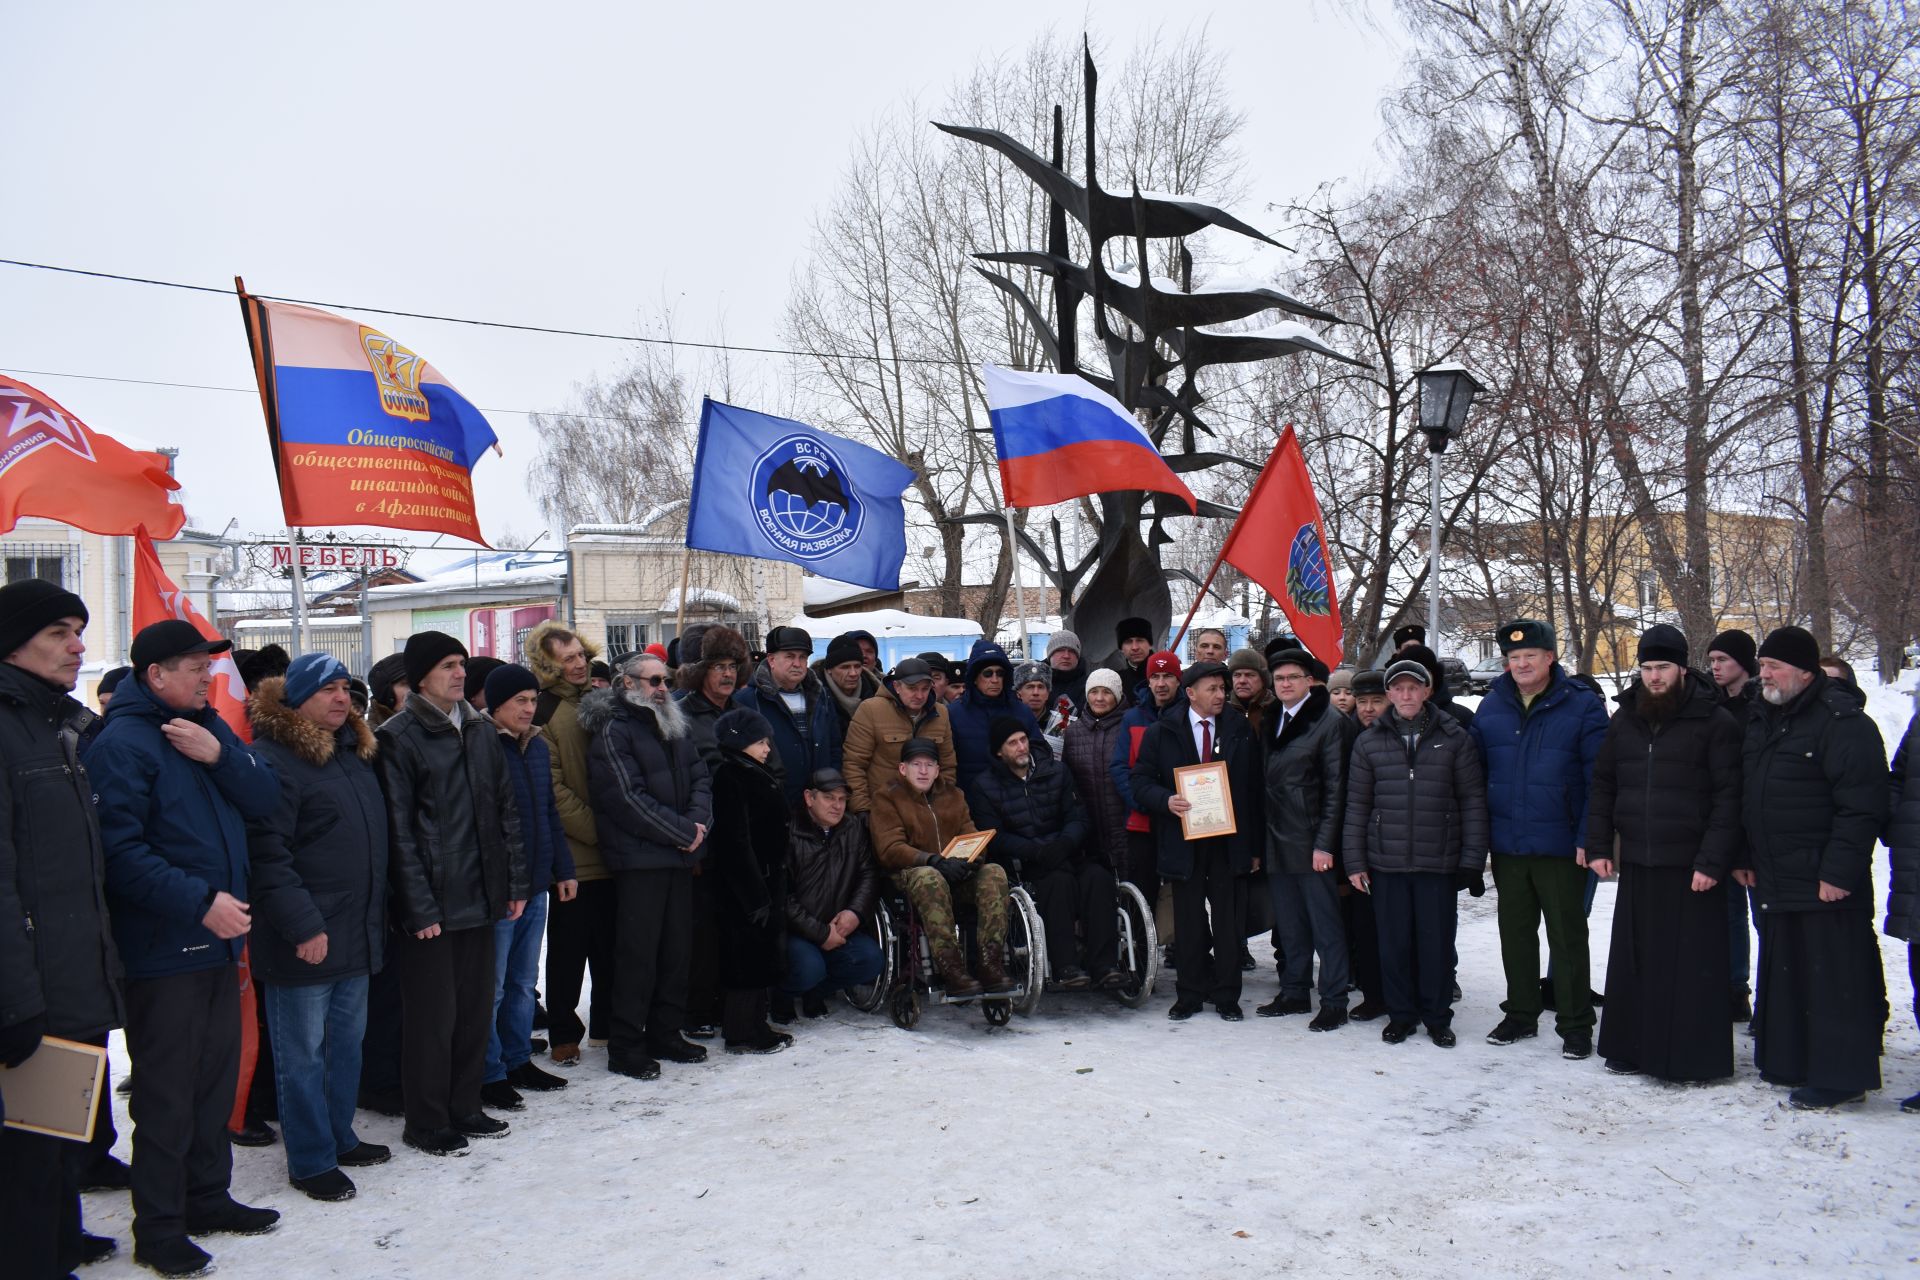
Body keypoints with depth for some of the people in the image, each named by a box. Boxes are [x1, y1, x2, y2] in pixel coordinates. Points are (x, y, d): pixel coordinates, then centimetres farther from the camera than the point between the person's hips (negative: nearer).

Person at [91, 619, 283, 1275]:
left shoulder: (209, 729, 10)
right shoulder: (123, 742, -14)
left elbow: (264, 798, 3)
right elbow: (120, 850, -20)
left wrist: (220, 755, -14)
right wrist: (201, 900, -24)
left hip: (220, 939, 8)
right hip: (163, 949, -8)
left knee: (216, 1077, 17)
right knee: (167, 1091, 1)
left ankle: (208, 1196, 31)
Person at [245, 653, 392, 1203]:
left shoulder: (354, 751, 13)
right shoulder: (275, 759, -14)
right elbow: (267, 853, -20)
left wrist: (378, 912, 18)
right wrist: (302, 925, -21)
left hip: (358, 931, 8)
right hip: (306, 940, -8)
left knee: (347, 1042, 18)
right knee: (304, 1053, 3)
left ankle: (339, 1137, 32)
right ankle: (311, 1161, 14)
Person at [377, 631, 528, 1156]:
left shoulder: (481, 730, 10)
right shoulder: (399, 738, -9)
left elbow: (505, 811, 14)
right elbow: (399, 831, -12)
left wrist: (515, 881, 9)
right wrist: (419, 908, -15)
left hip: (481, 898, 6)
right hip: (431, 906, -6)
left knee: (476, 1010, 14)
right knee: (433, 1016, 2)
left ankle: (464, 1109, 28)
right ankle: (426, 1123, 17)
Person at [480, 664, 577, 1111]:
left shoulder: (539, 747, 11)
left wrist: (564, 869, 14)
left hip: (536, 886, 8)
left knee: (524, 981, 17)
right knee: (492, 986, 2)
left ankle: (518, 1061, 28)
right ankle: (490, 1074, 12)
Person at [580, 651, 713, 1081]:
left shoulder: (675, 728, 15)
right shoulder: (613, 731, -9)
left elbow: (700, 777, 13)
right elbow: (628, 799, -16)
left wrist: (697, 821, -6)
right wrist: (684, 831, -13)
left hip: (680, 855, 7)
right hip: (639, 857, -7)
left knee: (677, 948, 12)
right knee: (637, 953, -3)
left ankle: (666, 1034, 24)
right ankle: (625, 1048, 7)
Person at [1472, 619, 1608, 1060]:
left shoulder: (1582, 707, -6)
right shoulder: (1492, 706, 6)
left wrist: (1588, 837, -15)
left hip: (1560, 847, -4)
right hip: (1507, 846, 4)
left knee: (1567, 938, 5)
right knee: (1515, 935, 15)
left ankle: (1575, 1025, 16)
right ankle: (1520, 1014, 28)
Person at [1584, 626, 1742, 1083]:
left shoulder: (1714, 722, -6)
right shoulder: (1624, 720, 10)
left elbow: (1729, 797, -10)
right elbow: (1602, 785, 13)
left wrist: (1712, 860, -15)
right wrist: (1599, 847, 5)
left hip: (1691, 867, -5)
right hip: (1636, 863, 5)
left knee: (1691, 964, 0)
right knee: (1632, 961, 11)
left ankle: (1691, 1058, 10)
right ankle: (1632, 1049, 21)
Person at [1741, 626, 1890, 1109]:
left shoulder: (1843, 721, -14)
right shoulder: (1761, 718, 13)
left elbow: (1862, 805, -18)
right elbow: (1745, 797, 21)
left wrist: (1839, 871, -20)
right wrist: (1746, 858, 18)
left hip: (1826, 886, -9)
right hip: (1776, 882, 9)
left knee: (1833, 979, -2)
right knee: (1784, 974, 15)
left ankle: (1839, 1075, 6)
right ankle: (1790, 1062, 27)